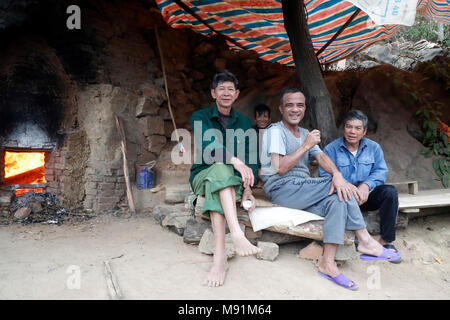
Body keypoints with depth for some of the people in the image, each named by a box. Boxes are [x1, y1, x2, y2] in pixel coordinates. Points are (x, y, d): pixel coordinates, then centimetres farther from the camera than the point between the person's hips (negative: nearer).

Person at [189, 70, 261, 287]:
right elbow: (209, 145, -20)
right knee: (220, 168, -38)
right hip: (203, 176, -1)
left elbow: (251, 158, 3)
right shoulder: (200, 117, 2)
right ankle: (237, 235, -53)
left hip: (232, 181, 2)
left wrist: (247, 188, -15)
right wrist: (235, 161, -39)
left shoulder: (244, 122, 12)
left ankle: (220, 255, -45)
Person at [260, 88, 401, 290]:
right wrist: (306, 146, -13)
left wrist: (336, 173, -18)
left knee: (337, 199, -19)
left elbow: (321, 156, 3)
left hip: (302, 190, 7)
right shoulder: (275, 131, -3)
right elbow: (280, 168, -16)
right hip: (282, 189, -7)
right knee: (335, 187, -21)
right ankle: (365, 241, -14)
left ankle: (328, 264, -21)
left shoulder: (305, 134, 21)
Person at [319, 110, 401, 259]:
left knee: (390, 191, -24)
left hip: (366, 195, 3)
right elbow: (325, 175, -13)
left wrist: (366, 185, -23)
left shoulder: (373, 147, 10)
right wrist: (346, 185, -31)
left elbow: (381, 171, -2)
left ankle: (386, 241, -13)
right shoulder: (331, 149, -1)